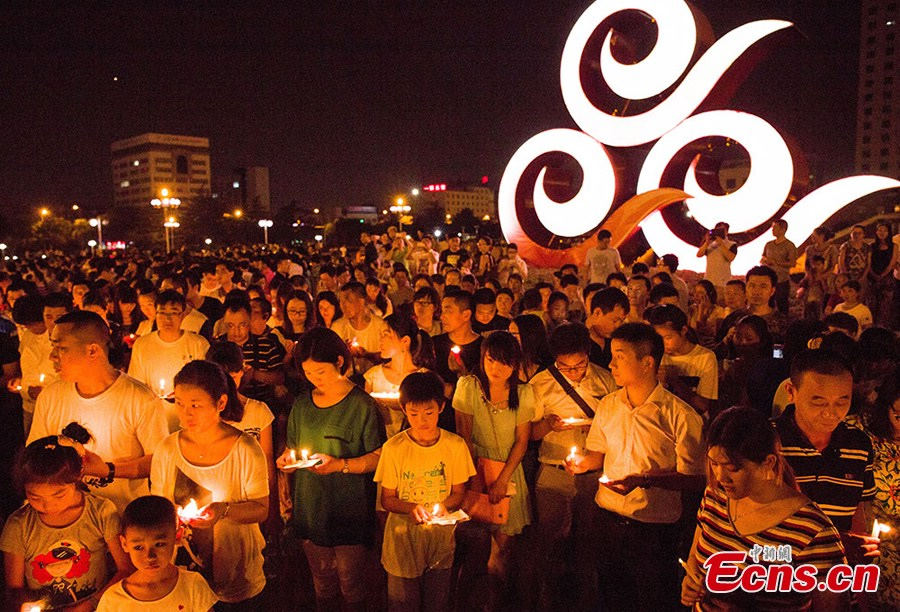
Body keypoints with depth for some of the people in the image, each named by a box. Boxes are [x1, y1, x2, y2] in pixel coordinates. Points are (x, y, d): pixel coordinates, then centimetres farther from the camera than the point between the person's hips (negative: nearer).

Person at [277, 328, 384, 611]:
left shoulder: (361, 404, -10)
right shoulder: (301, 404, 6)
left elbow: (378, 457, -11)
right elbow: (292, 447, 17)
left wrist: (340, 465, -22)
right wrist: (286, 459, -5)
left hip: (349, 512, -4)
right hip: (309, 507, 4)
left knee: (351, 586, 8)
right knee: (322, 584, 17)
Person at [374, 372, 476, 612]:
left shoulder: (455, 445, -8)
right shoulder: (393, 448, -12)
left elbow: (458, 493, 2)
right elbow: (387, 499, -4)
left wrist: (443, 505, -18)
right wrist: (411, 508, -23)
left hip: (441, 538, 1)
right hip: (403, 538, -1)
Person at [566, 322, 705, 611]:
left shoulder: (681, 415, -15)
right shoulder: (607, 405, 1)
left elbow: (695, 479, -14)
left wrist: (647, 479, -26)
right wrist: (584, 462, -6)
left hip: (655, 528, -4)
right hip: (608, 519, 5)